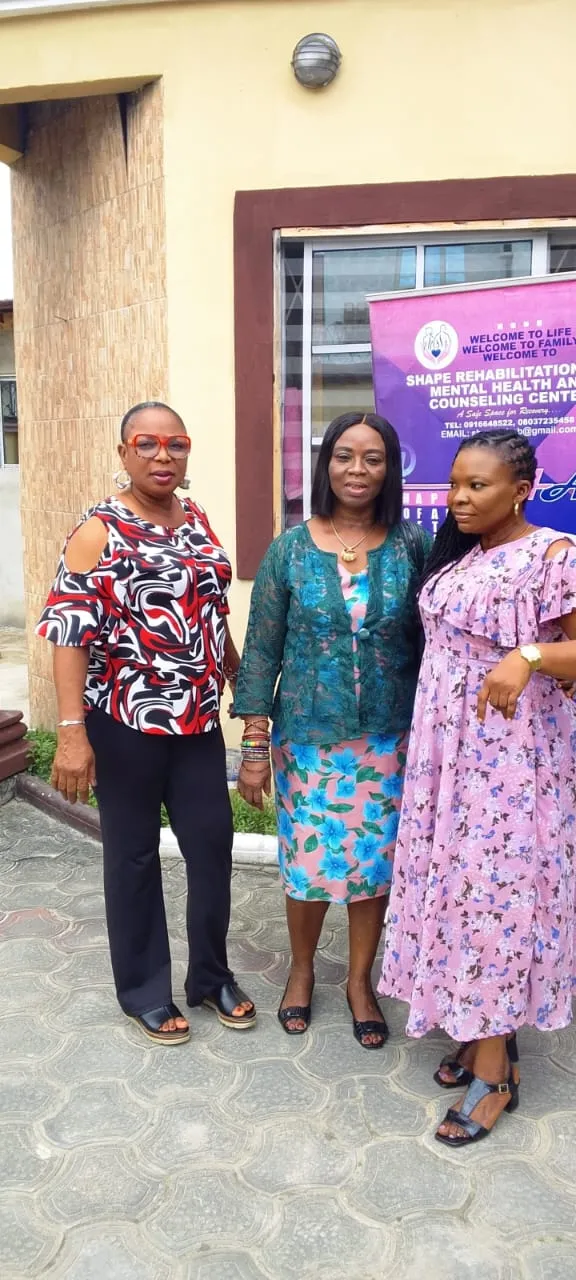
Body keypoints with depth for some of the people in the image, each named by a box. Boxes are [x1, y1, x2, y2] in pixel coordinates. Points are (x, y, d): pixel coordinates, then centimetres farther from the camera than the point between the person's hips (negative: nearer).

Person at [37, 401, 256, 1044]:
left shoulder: (198, 520, 8)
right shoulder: (99, 531, -11)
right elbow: (70, 632, -15)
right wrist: (71, 731, -22)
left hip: (198, 719, 6)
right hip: (125, 723, -5)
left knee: (213, 842, 10)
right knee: (134, 854, 9)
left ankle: (211, 974, 31)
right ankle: (145, 991, 27)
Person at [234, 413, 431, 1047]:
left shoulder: (411, 546, -3)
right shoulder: (290, 548, -4)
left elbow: (427, 642, 1)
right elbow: (261, 650, -3)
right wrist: (254, 746, -5)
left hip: (388, 740, 1)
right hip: (307, 738, 0)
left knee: (375, 863, 12)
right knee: (309, 862, 10)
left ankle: (360, 981, 35)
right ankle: (301, 970, 38)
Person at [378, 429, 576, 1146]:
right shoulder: (455, 556, 11)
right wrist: (419, 735, 17)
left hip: (509, 753, -7)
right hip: (445, 750, 7)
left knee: (494, 888, -1)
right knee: (454, 883, 11)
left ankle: (494, 1072, 14)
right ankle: (483, 1030, 29)